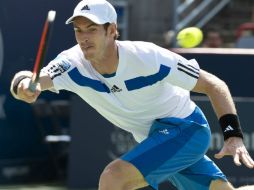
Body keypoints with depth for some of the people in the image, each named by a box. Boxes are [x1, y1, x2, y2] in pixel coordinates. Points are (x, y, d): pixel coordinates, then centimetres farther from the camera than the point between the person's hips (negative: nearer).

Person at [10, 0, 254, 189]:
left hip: (185, 127, -6)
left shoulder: (148, 58, -27)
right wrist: (23, 84, -62)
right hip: (153, 139, 6)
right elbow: (32, 80, -37)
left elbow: (215, 85, -20)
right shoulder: (73, 63, -17)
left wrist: (234, 136, -31)